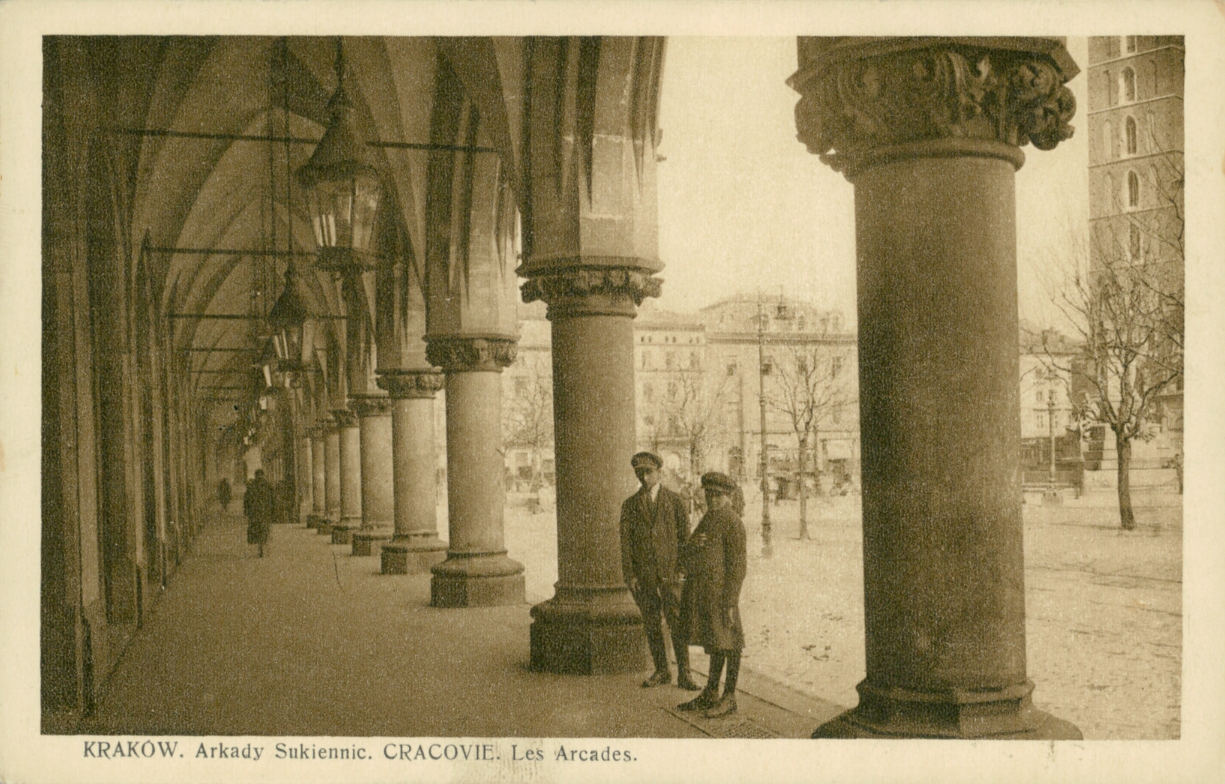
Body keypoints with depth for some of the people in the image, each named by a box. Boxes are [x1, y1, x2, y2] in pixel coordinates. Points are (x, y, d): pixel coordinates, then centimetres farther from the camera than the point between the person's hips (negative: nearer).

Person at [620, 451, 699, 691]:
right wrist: (629, 575, -4)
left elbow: (685, 536, 3)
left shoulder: (675, 501, 3)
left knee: (678, 623, -4)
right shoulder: (630, 505, 6)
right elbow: (625, 542, 4)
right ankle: (661, 672, 19)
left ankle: (684, 674, 2)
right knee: (651, 625, 8)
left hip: (670, 572, -2)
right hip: (643, 575, 2)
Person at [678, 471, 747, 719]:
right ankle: (710, 694, 24)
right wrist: (692, 545, -9)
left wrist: (730, 602, -18)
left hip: (719, 591, -9)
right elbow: (686, 554, 15)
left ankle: (730, 698, 8)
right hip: (701, 593, 9)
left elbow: (738, 564, -15)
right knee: (713, 643, 16)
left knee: (727, 643, 0)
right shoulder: (709, 519, 16)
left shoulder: (732, 522, -11)